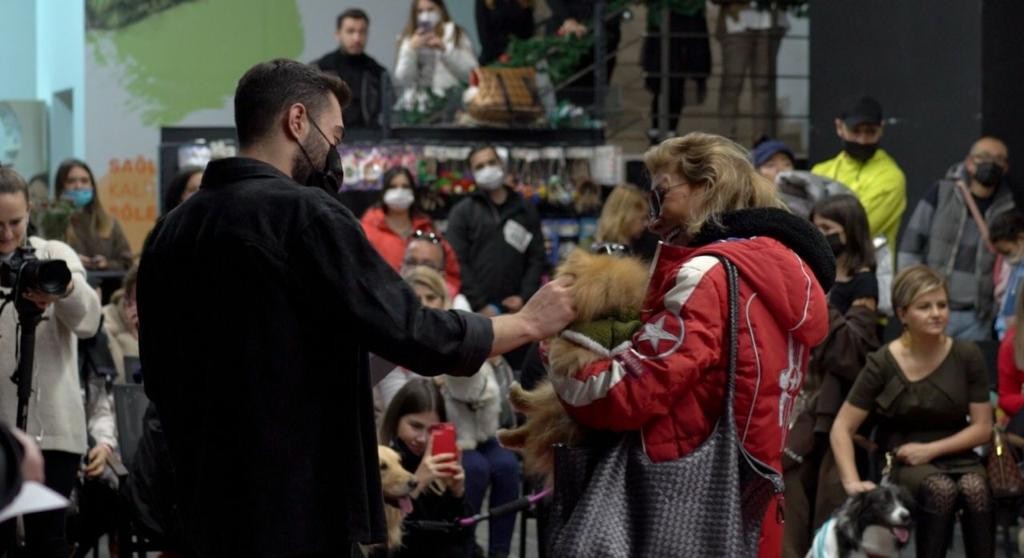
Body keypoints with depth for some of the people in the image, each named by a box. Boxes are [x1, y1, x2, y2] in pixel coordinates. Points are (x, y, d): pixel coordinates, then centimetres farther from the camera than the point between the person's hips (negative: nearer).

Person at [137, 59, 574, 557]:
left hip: (204, 503, 8)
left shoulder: (170, 231, 10)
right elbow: (413, 336, -14)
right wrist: (530, 323, 1)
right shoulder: (303, 212, -13)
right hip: (294, 508, -8)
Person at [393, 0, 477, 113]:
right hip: (415, 104, 2)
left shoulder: (456, 34, 8)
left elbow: (471, 73, -5)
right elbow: (401, 80, 2)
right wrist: (411, 50, -9)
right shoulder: (409, 39, 14)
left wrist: (445, 49, -13)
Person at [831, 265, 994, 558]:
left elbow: (982, 428, 4)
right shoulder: (883, 363, -4)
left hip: (957, 457, 2)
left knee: (976, 488, -34)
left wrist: (930, 449, -7)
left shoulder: (966, 356, 0)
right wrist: (852, 481, -16)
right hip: (904, 465, -2)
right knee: (941, 489, -36)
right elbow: (842, 428, -3)